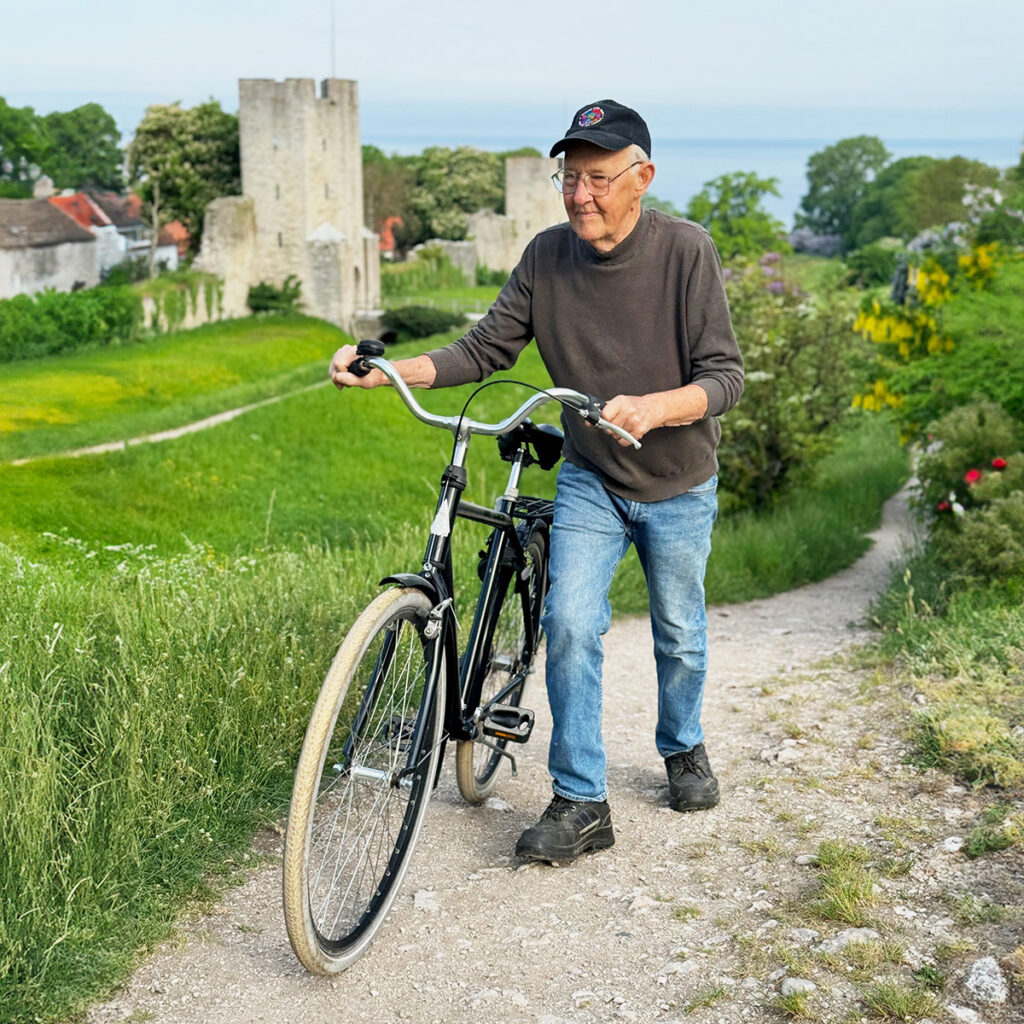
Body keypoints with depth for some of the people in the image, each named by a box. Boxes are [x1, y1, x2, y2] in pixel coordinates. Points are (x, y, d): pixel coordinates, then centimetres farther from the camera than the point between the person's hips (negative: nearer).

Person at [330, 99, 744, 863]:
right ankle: (581, 803, -3)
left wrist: (654, 409, -41)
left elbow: (725, 376, -21)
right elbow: (486, 349, -8)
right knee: (569, 622, -13)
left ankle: (683, 748, 42)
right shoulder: (548, 256, -11)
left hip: (679, 485, -1)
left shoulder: (686, 251, -20)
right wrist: (382, 370, -20)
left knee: (679, 634, 13)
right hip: (591, 480, 2)